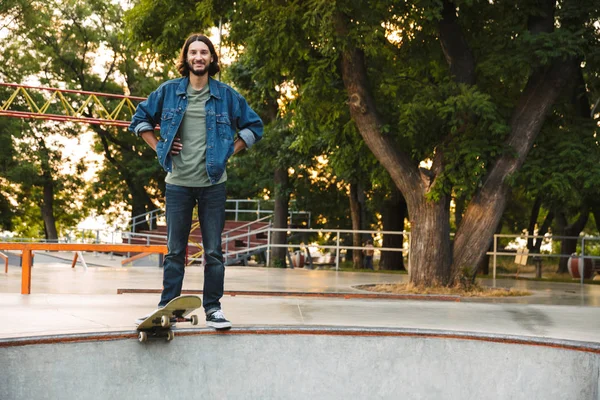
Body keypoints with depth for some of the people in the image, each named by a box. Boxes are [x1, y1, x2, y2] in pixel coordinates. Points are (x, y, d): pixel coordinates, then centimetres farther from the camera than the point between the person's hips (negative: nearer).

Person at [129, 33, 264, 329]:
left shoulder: (226, 95, 4)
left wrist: (230, 151, 3)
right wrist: (159, 147, 4)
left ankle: (213, 308, 10)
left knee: (213, 250, 2)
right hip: (178, 183, 0)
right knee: (175, 250, 7)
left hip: (212, 183, 0)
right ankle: (167, 307, 15)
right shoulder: (168, 91, 4)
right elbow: (140, 119, 15)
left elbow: (254, 126, 13)